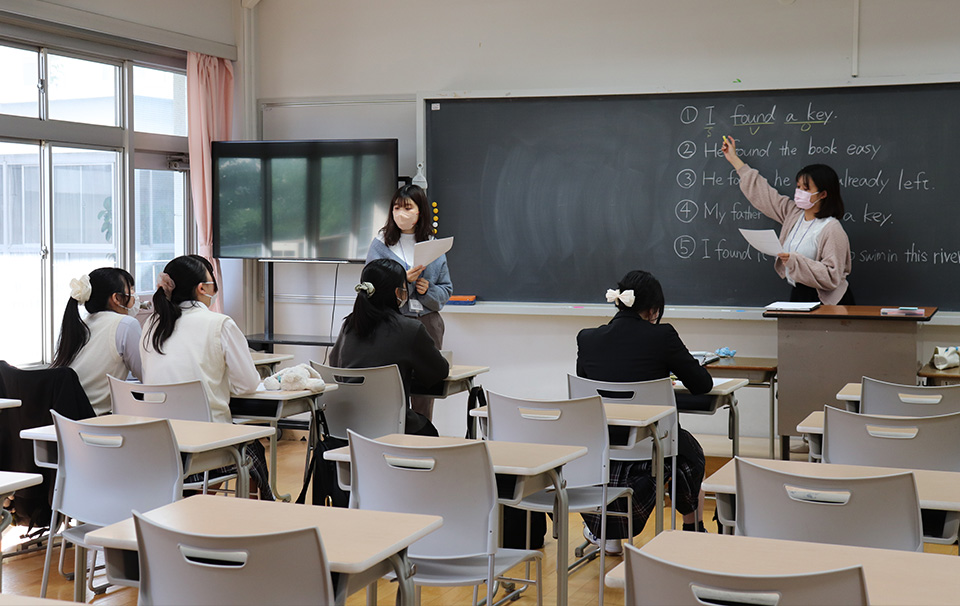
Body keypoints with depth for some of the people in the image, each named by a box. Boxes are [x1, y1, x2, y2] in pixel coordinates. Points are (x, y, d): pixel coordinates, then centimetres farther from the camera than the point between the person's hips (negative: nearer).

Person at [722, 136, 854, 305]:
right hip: (798, 295, 6)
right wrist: (734, 159, 26)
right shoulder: (793, 213, 10)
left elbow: (831, 277, -18)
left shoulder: (832, 230, -13)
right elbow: (762, 194, 20)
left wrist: (795, 261, -26)